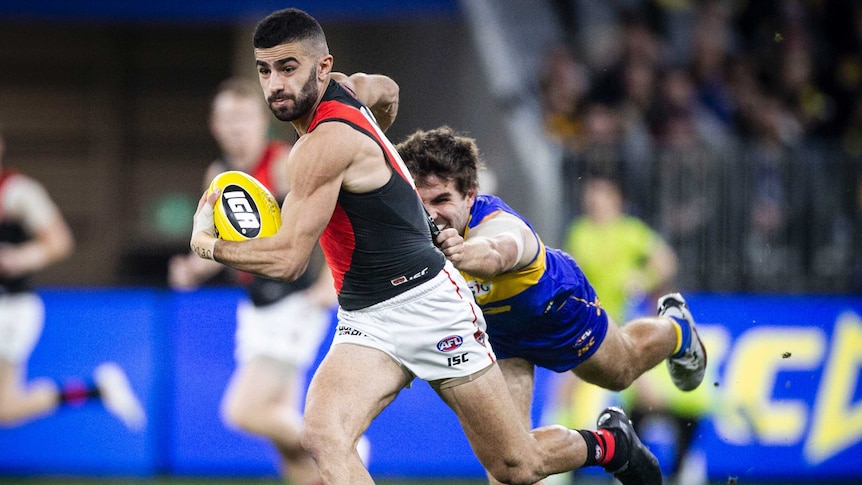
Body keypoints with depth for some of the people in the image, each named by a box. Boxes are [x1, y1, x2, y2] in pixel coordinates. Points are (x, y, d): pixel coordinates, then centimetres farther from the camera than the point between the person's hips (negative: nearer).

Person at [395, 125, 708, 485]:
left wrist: (464, 253, -99)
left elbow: (494, 254, -78)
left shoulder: (500, 225, -52)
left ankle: (675, 330, 61)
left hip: (560, 310, -3)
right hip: (493, 329, 3)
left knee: (621, 370, 28)